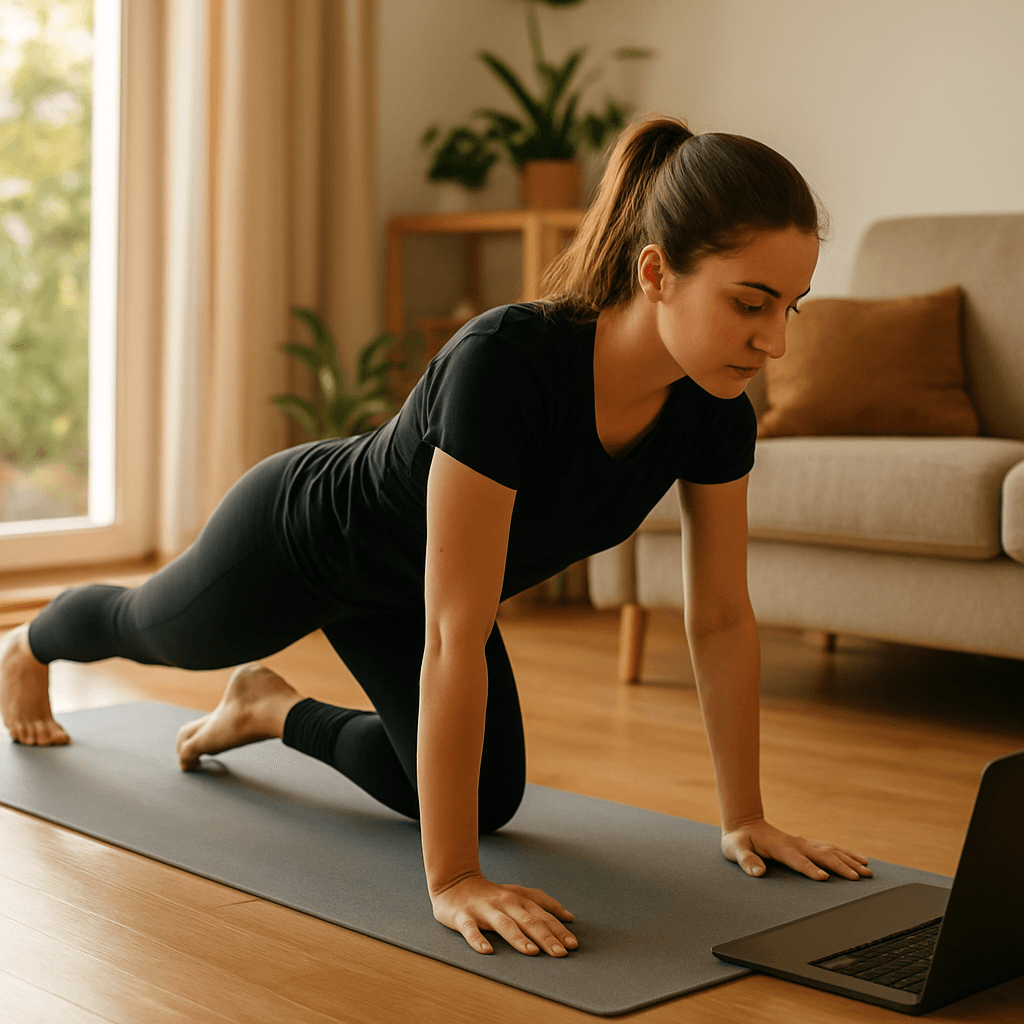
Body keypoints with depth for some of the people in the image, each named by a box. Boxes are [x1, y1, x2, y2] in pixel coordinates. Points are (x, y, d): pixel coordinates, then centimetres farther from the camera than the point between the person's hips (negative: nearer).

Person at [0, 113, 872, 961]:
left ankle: (271, 709, 33)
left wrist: (744, 818, -12)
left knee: (485, 798, 8)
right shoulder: (506, 363, -46)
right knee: (152, 630, 27)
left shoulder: (714, 409, -25)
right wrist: (452, 879, -43)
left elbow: (723, 619, -14)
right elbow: (453, 641, -45)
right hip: (295, 540, -5)